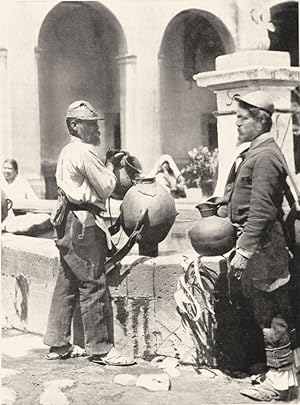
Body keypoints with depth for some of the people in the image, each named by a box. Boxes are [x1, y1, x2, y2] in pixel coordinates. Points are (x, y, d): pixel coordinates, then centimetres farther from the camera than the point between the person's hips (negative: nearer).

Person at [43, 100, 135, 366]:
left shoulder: (68, 152, 19)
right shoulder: (84, 152, -12)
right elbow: (106, 187, -11)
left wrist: (109, 166, 12)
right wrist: (111, 168, 5)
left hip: (68, 222, 11)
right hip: (84, 223, -10)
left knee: (67, 284, 13)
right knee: (93, 286, -6)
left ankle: (58, 344, 18)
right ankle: (100, 348, -2)